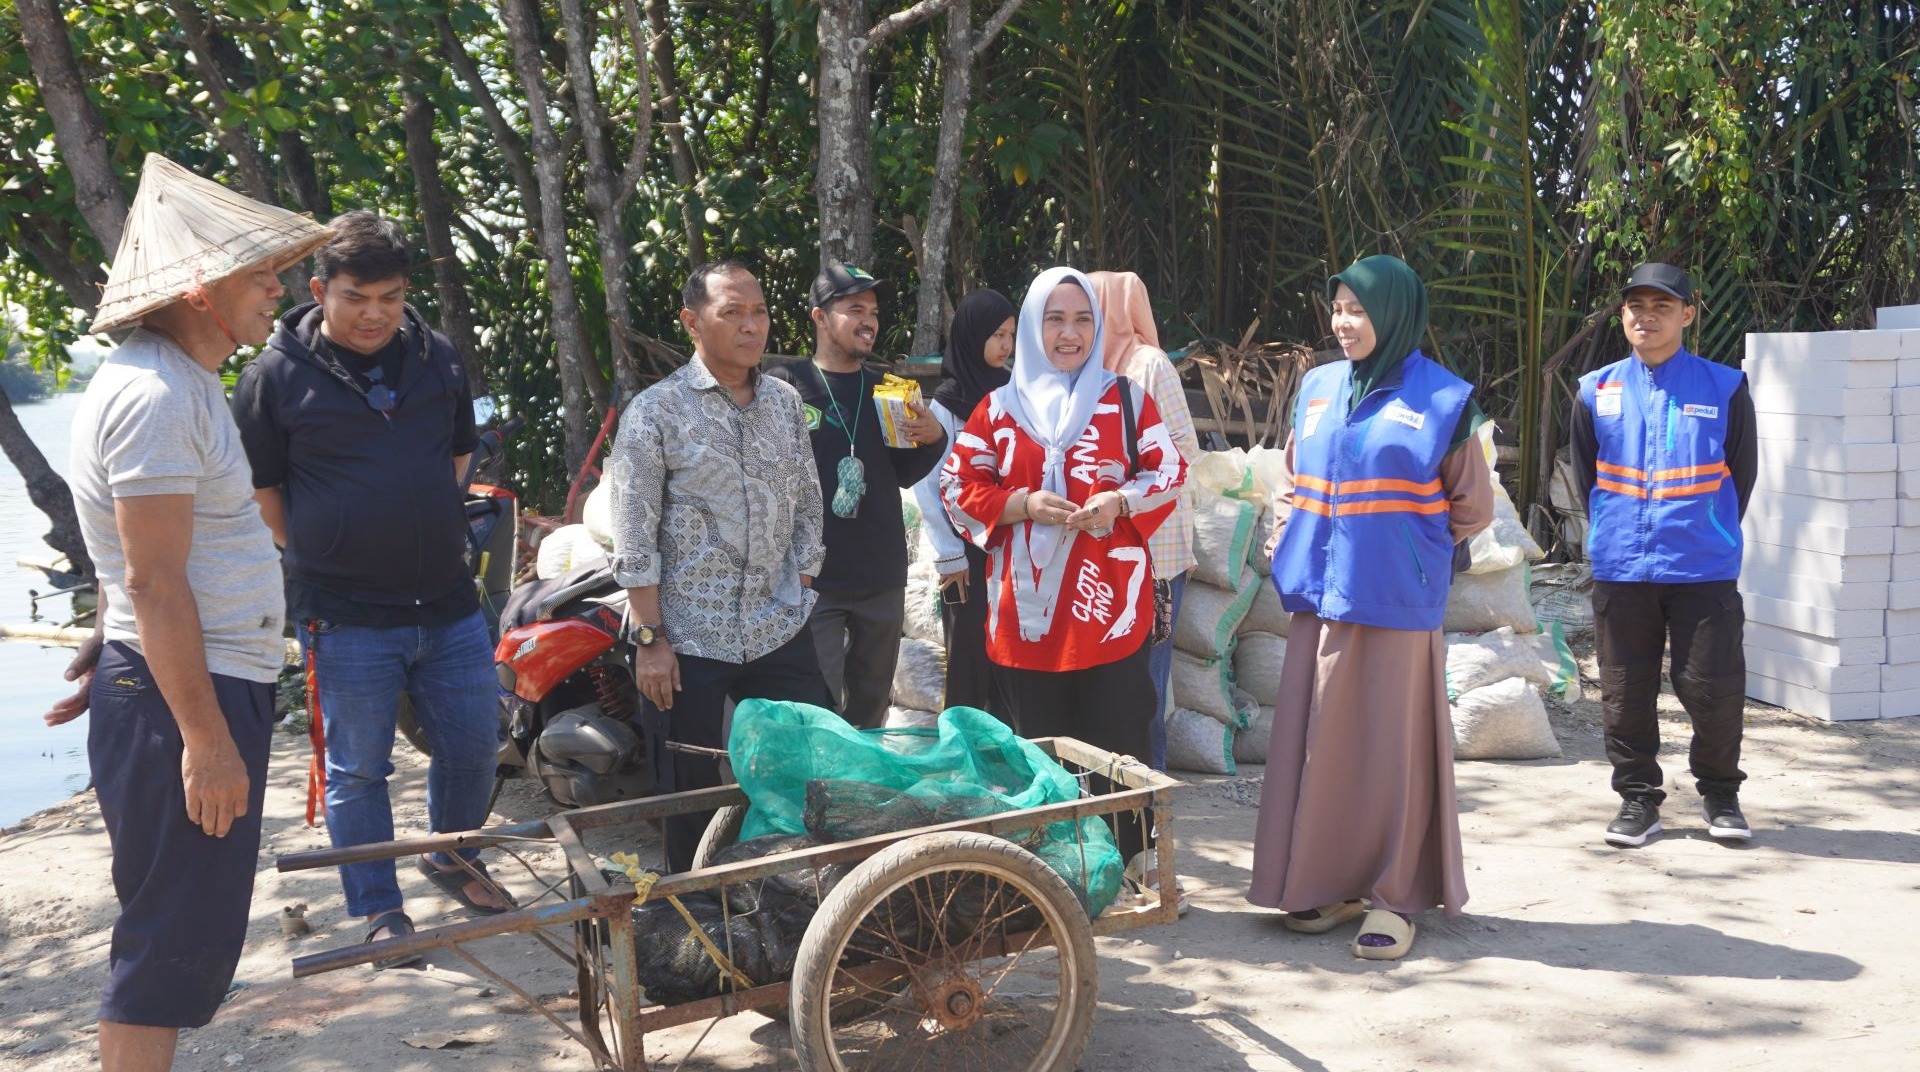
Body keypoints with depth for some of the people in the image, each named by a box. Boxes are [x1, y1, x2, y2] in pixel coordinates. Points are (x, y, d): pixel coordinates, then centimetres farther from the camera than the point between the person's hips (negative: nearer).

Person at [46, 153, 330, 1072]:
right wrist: (206, 739, -24)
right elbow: (155, 584, -23)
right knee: (173, 936, -2)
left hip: (217, 684, 10)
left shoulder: (182, 380, 15)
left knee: (194, 933, 18)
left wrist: (107, 659, 25)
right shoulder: (154, 395, -19)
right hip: (180, 697, -10)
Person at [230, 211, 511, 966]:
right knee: (357, 769, 6)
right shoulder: (276, 374, -6)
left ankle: (453, 856, 39)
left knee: (473, 745, 13)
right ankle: (380, 912, 20)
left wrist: (429, 536, 13)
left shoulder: (438, 358, 6)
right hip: (344, 615, -4)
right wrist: (320, 558, 0)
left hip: (447, 601, 4)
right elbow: (259, 491, 0)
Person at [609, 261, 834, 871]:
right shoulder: (655, 411, -7)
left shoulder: (786, 402, 7)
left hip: (781, 633, 4)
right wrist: (649, 638, -12)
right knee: (692, 796, 7)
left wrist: (801, 590, 7)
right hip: (689, 639, -4)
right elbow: (634, 540, -9)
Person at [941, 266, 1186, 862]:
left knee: (1116, 741, -2)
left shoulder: (1126, 399, 7)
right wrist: (1023, 504, -11)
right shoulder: (1000, 407, 9)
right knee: (1040, 745, 6)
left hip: (1110, 605, -1)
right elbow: (960, 487, 7)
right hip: (1028, 610, 1)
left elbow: (1169, 473, 7)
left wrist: (1118, 502, -12)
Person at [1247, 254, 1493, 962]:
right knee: (1321, 738, 6)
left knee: (1392, 743, 1)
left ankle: (1395, 895, 11)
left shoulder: (1442, 398, -2)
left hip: (1397, 601, -4)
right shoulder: (1317, 387, 12)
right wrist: (1295, 546, 10)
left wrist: (1404, 546, 6)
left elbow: (1473, 507, 5)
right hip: (1321, 592, 4)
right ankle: (1326, 882, 18)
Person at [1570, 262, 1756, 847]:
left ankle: (1719, 794, 22)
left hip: (1704, 571, -2)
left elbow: (1741, 476, 7)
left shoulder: (1725, 389, -1)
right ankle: (1638, 798, 20)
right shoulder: (1596, 392, 4)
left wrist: (1711, 536, 10)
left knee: (1714, 688, 1)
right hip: (1620, 572, 2)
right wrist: (1613, 536, 12)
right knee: (1625, 691, 6)